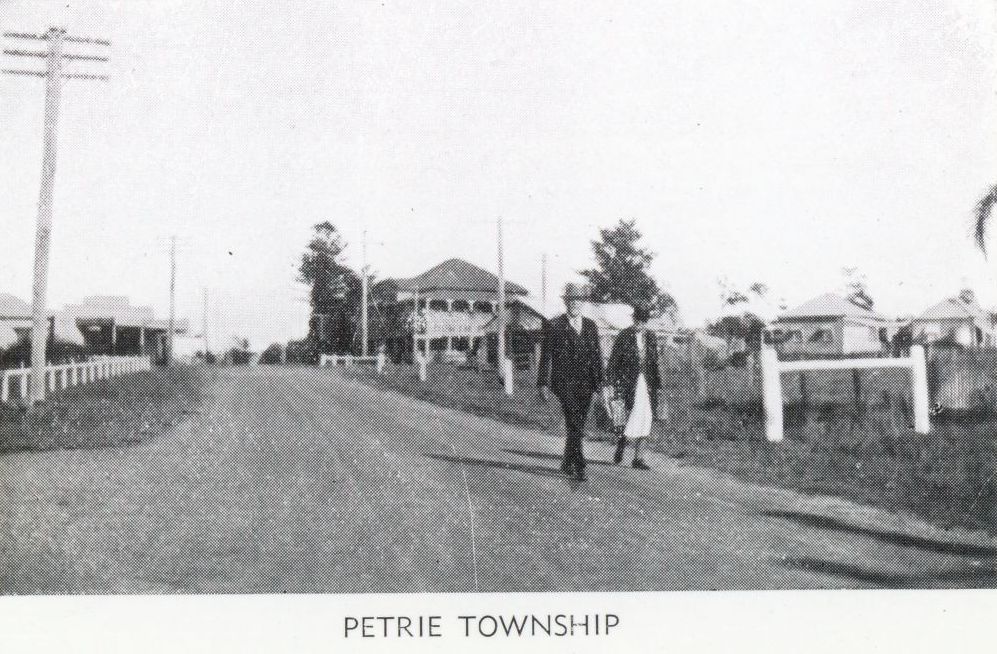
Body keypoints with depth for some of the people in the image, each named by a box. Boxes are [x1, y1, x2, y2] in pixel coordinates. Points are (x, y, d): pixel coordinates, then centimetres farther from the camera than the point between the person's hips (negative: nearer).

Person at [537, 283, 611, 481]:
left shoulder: (590, 327, 12)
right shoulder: (554, 326, -1)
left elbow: (597, 357, 13)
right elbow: (546, 357, -1)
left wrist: (601, 383, 7)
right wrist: (544, 384, -5)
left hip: (585, 383, 5)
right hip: (564, 382, -5)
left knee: (577, 426, 9)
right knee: (575, 425, -15)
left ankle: (568, 464, 24)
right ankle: (579, 466, -12)